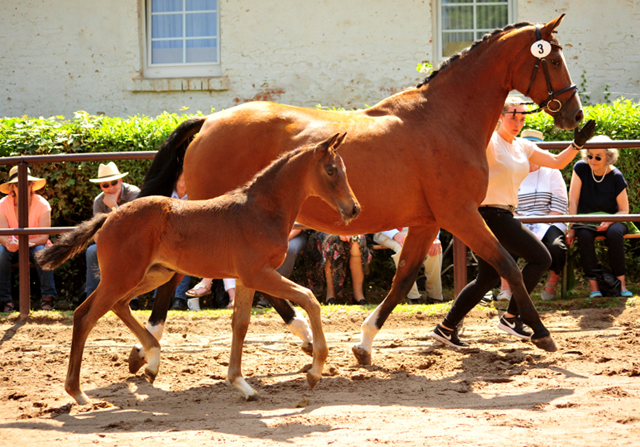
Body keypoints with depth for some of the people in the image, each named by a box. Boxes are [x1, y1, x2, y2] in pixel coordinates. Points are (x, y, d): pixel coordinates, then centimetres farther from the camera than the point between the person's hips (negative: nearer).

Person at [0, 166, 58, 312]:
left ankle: (48, 298, -32)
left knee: (41, 251, -35)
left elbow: (44, 237, -21)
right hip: (14, 250, 1)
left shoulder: (41, 204, -14)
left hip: (35, 245, -1)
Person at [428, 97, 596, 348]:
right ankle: (511, 317, 0)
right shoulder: (488, 141, -10)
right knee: (540, 258, -6)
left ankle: (446, 328, 16)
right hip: (490, 213, -9)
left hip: (503, 216, 9)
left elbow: (557, 162, 14)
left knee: (488, 278, 12)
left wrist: (577, 144, 1)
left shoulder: (523, 147, 14)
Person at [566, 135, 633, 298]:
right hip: (585, 221, 1)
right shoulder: (581, 168, -7)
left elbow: (624, 210, -5)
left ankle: (621, 282, -28)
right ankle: (593, 283, -32)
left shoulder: (616, 177, -9)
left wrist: (608, 222, -24)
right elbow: (573, 202, -7)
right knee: (584, 235, -34)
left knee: (614, 233, -35)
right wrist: (572, 228, -15)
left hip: (611, 219, -1)